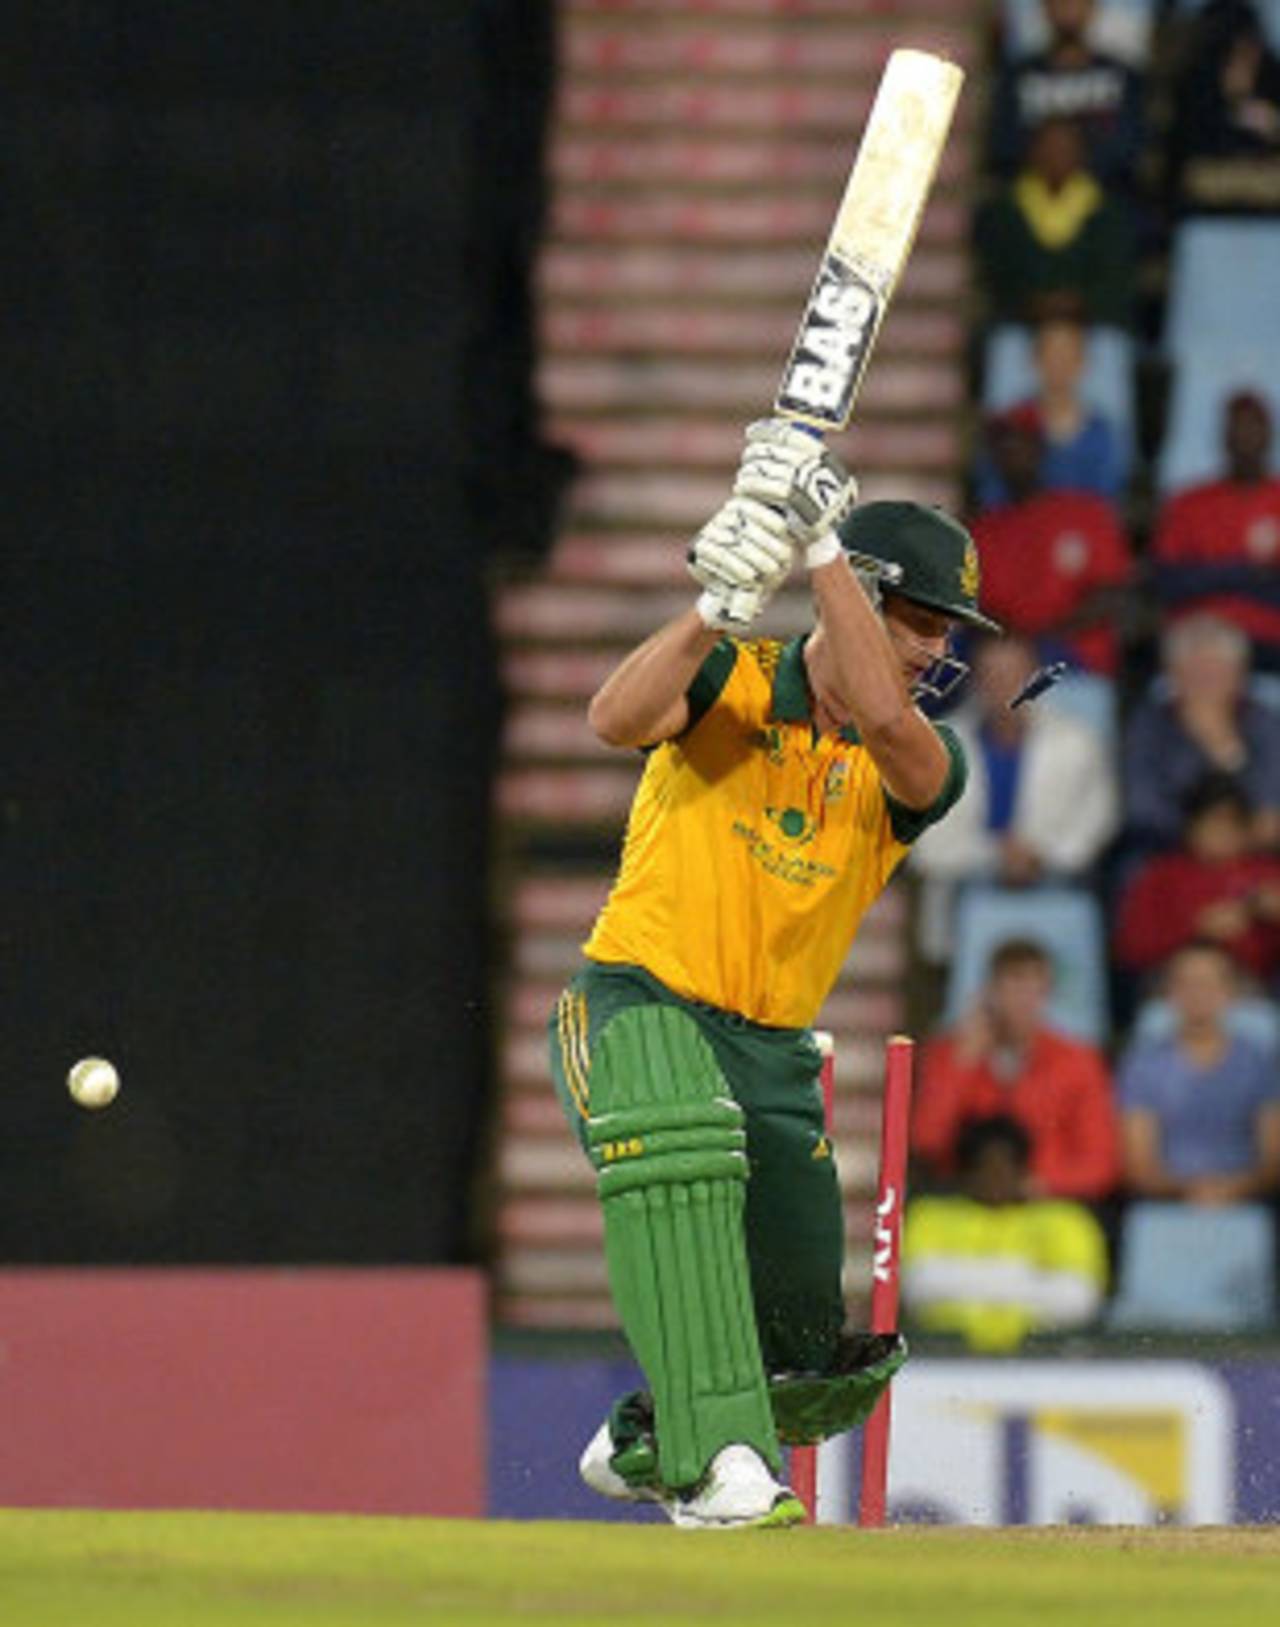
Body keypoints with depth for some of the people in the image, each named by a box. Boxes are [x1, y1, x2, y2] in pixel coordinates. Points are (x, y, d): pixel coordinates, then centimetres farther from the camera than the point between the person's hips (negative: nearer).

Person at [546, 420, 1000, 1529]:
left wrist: (824, 544, -28)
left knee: (816, 1358, 5)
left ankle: (646, 1445, 39)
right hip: (640, 1003, -4)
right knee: (678, 1143, -40)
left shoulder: (924, 765, 0)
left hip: (774, 1052, 4)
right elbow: (616, 719, -23)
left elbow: (882, 717, -24)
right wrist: (725, 605, -35)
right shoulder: (734, 685, -3)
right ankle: (720, 1465, -45)